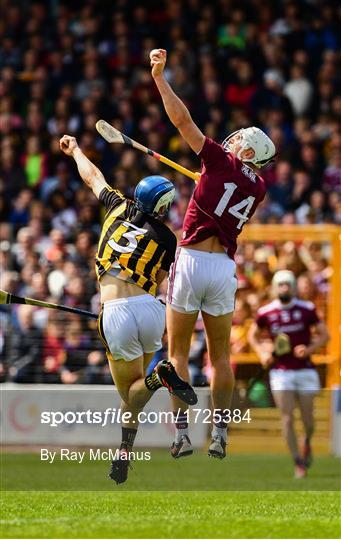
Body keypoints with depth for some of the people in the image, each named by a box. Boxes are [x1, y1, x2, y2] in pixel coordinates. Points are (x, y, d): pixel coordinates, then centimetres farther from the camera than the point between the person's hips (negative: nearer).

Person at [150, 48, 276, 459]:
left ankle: (182, 435, -2)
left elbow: (182, 120, -8)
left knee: (178, 352, 4)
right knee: (220, 356, 13)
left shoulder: (222, 161, -4)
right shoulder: (258, 188, 9)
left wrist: (159, 77, -6)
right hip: (225, 268, 4)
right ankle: (220, 436, 8)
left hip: (191, 260, -4)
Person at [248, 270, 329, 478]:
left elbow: (324, 334, 3)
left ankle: (307, 444, 37)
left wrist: (309, 349, -14)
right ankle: (299, 462, 1)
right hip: (280, 372, 0)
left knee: (307, 417, 4)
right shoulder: (266, 313, -1)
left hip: (305, 369, 0)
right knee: (287, 417, -7)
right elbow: (254, 335, 16)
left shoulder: (307, 309, -3)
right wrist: (262, 353, -1)